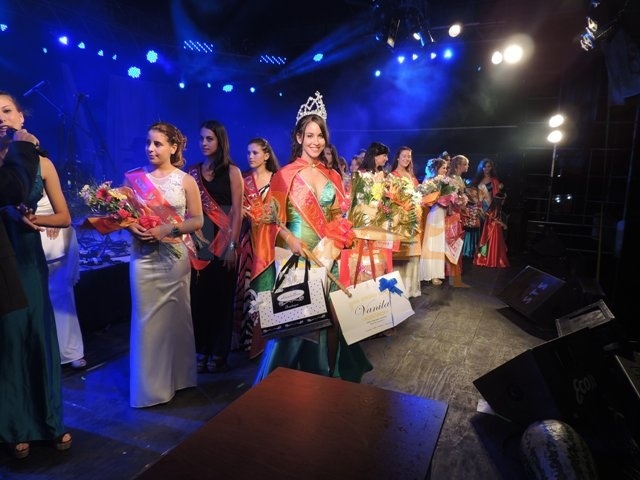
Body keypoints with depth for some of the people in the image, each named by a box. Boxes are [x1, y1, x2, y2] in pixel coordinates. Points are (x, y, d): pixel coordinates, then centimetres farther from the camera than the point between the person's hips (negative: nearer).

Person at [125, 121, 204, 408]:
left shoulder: (185, 181, 0)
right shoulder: (134, 177, 4)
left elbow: (197, 221, -1)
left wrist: (168, 229, -15)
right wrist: (131, 226, -12)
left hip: (174, 257, -1)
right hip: (143, 257, 1)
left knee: (176, 316, 8)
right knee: (146, 319, 4)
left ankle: (177, 377, 27)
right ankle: (149, 385, 19)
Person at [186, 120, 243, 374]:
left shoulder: (232, 171, 0)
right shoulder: (192, 171, 10)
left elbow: (237, 211, -5)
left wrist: (232, 245, -11)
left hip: (223, 241, -3)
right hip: (198, 241, 3)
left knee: (221, 296, 4)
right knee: (199, 296, 5)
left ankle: (218, 353, 16)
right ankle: (201, 350, 19)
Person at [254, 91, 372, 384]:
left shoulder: (332, 176, 11)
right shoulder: (285, 174, -3)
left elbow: (338, 218, 15)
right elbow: (274, 218, -8)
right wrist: (291, 239, -23)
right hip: (296, 254, -4)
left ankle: (320, 375, 29)